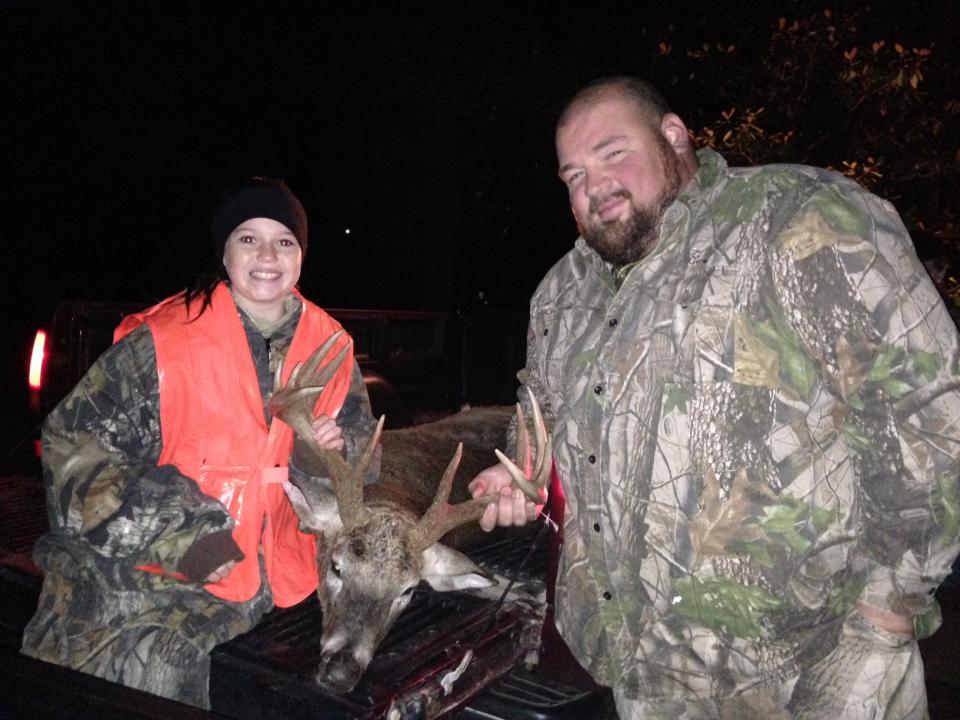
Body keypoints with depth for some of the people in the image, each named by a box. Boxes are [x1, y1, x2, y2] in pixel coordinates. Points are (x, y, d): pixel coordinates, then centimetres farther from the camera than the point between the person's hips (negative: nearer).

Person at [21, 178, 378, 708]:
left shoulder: (330, 345, 2)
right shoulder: (164, 341, -11)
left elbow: (362, 436, 16)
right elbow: (72, 444, -9)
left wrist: (340, 445, -11)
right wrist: (176, 537, -18)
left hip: (273, 570, 4)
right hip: (154, 570, -4)